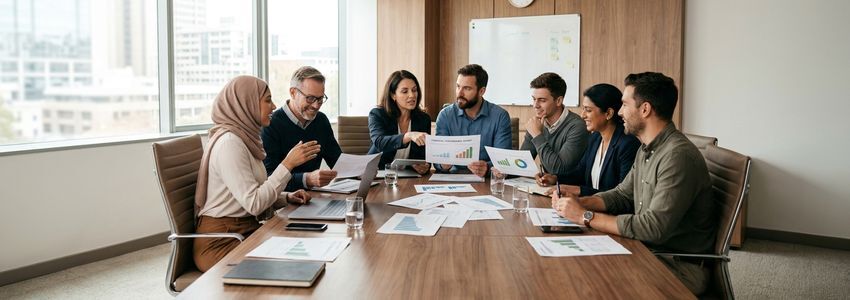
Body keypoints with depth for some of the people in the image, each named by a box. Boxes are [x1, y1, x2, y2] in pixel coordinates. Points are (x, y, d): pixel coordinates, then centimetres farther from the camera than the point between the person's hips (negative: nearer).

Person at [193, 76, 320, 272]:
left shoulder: (244, 136, 12)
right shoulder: (228, 143, -17)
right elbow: (254, 204, -22)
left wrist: (287, 198, 1)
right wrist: (288, 164, -20)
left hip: (246, 229, 9)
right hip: (221, 242, -9)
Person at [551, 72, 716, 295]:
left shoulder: (678, 156, -23)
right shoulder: (647, 149, 9)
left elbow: (654, 228, -27)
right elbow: (622, 195, 16)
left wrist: (586, 216, -22)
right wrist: (581, 202, -4)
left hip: (680, 267, -8)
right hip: (648, 250, 8)